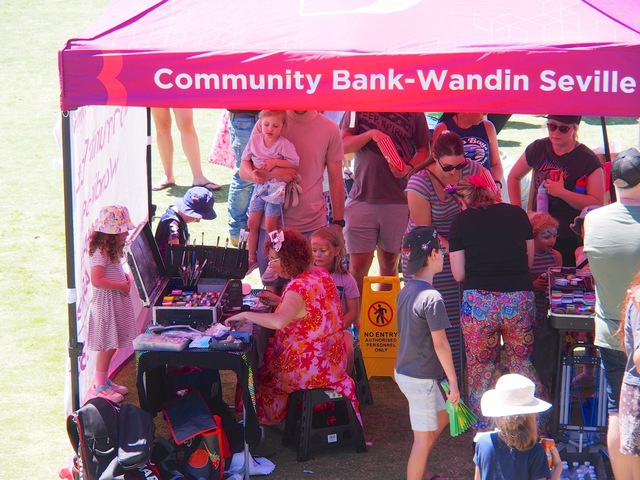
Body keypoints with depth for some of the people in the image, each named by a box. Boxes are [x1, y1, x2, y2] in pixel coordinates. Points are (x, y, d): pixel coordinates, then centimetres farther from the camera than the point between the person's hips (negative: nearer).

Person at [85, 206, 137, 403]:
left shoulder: (112, 250, 12)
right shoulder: (100, 253, -20)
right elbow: (97, 280, -28)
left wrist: (126, 277, 7)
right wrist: (121, 286, -21)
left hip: (117, 301, 10)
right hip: (106, 303, -10)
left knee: (112, 345, 15)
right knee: (107, 346, -4)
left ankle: (104, 381, 25)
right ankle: (99, 387, 5)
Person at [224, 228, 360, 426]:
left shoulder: (298, 288, -26)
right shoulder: (321, 274, 2)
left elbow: (278, 321, -43)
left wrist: (245, 315, -30)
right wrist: (279, 302, 12)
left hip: (309, 369, -8)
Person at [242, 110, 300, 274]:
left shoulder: (284, 144, -15)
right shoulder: (255, 140, -1)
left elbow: (295, 163, -17)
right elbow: (245, 159, 7)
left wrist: (275, 162, -24)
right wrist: (252, 171, -12)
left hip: (276, 188, -5)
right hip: (259, 185, 5)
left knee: (270, 226, -6)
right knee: (252, 223, 8)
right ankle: (251, 258, 23)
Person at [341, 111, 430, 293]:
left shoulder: (414, 112, 5)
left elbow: (424, 150, 10)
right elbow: (343, 145, 2)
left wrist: (408, 168, -9)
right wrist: (370, 134, -14)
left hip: (398, 199, 1)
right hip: (362, 196, -1)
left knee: (389, 264, 9)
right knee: (358, 266, -4)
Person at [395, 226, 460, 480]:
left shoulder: (406, 290, 5)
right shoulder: (432, 298, -22)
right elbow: (440, 344, -20)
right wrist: (453, 381, -11)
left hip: (403, 371, 9)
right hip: (421, 379, -9)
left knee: (442, 417, 24)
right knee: (424, 438, 2)